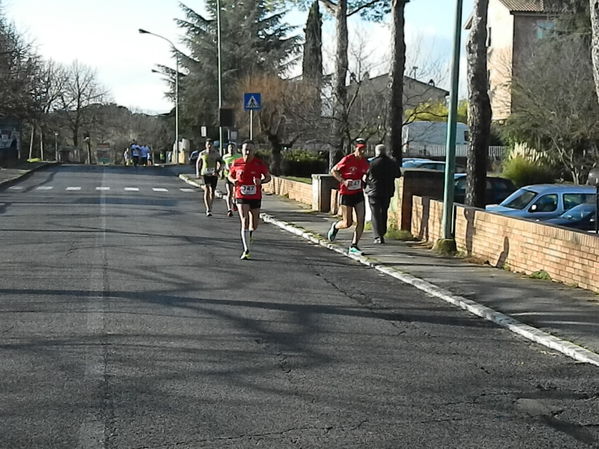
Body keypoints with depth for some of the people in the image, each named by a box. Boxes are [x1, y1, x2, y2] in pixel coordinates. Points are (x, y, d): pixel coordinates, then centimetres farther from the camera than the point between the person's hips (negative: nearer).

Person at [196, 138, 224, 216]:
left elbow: (221, 164, 1)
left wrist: (217, 171, -14)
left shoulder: (216, 153, -1)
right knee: (206, 191, -13)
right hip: (205, 174, -1)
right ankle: (208, 210, -20)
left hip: (213, 175, 1)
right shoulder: (202, 154, 2)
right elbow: (198, 163, 16)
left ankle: (210, 208, 28)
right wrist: (198, 172, 6)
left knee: (212, 192, 8)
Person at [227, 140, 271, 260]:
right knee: (244, 222, -13)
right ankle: (246, 250, -11)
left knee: (254, 226, 11)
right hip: (241, 197, -1)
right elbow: (230, 176, 12)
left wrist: (261, 181, -18)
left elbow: (268, 177, 3)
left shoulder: (259, 163, -6)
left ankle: (248, 234, 48)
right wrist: (233, 181, -12)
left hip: (256, 197, 1)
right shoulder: (236, 163, -3)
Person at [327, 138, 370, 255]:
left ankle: (354, 246, 2)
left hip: (359, 193, 5)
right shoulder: (347, 160, -13)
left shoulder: (365, 162, 4)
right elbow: (333, 171, -6)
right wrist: (343, 181, -18)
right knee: (347, 223, -1)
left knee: (361, 220, -8)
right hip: (346, 194, -5)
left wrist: (364, 178, 2)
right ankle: (335, 227, 34)